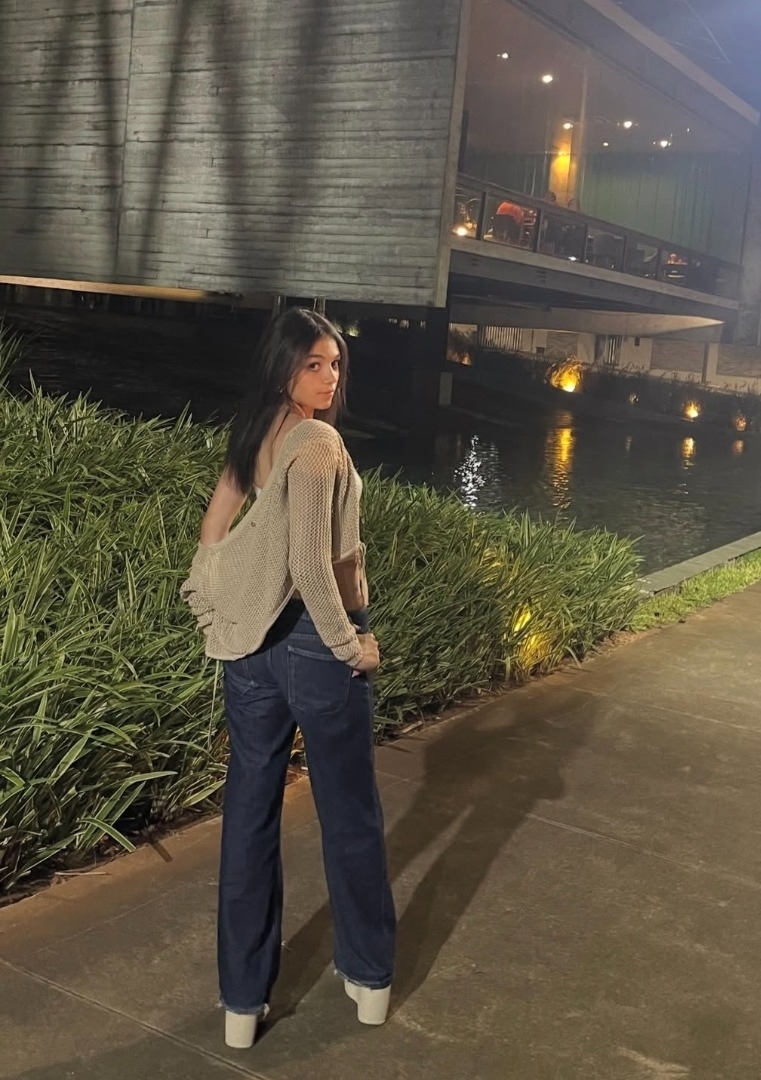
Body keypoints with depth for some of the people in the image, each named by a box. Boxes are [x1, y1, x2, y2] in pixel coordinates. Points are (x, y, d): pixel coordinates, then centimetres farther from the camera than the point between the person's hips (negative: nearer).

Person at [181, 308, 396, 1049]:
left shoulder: (250, 438, 6)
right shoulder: (318, 443, -18)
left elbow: (213, 534, 9)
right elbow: (312, 564, -25)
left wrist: (215, 618, 15)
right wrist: (352, 644, -13)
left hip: (250, 643, 7)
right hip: (312, 641, -7)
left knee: (249, 813, 12)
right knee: (349, 813, 11)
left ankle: (242, 1001, 23)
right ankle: (369, 976, 29)